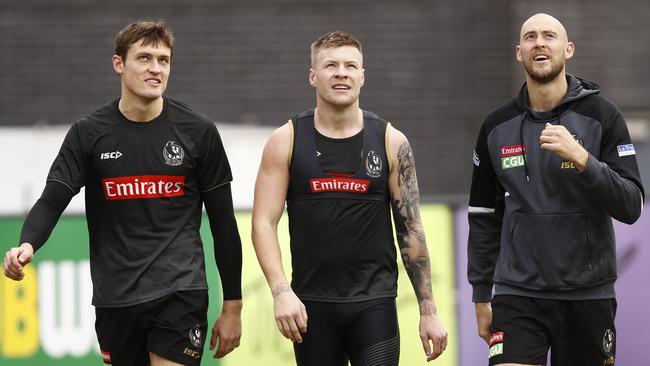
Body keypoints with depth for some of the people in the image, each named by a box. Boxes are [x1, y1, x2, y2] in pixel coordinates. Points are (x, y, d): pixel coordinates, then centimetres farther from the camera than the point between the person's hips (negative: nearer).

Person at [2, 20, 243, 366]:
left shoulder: (198, 131, 1)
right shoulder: (89, 133, 2)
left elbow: (223, 222, 5)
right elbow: (51, 202, -2)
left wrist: (232, 306, 5)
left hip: (181, 292, -2)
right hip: (115, 296, 2)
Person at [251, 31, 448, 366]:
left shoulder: (391, 142, 3)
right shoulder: (286, 141, 2)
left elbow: (410, 229, 5)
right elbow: (264, 222, -2)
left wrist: (428, 310, 1)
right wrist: (281, 291, -16)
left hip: (374, 302, -1)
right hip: (312, 304, 1)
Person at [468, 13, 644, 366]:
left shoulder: (601, 116, -1)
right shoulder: (497, 127, 6)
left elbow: (631, 206, -8)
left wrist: (581, 158, -22)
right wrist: (481, 296, 11)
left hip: (588, 296, -1)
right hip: (517, 296, 1)